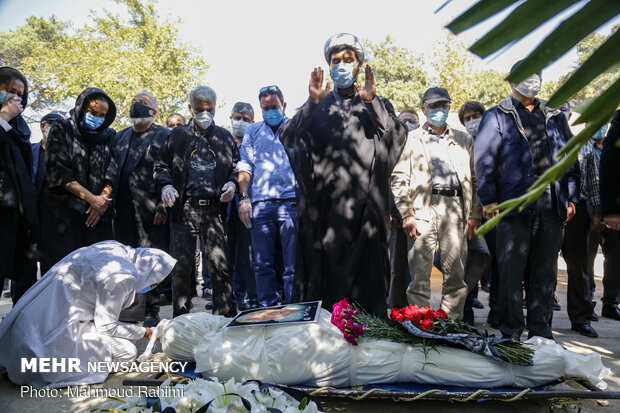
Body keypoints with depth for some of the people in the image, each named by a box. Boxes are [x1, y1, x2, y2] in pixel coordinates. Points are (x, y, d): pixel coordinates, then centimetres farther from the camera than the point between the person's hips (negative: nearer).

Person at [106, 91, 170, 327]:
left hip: (153, 210, -5)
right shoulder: (121, 137, 20)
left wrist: (164, 206, -12)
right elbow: (112, 171, 19)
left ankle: (152, 310, 8)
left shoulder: (164, 136, 2)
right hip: (124, 209, 5)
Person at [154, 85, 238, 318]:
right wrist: (166, 185, -6)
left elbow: (236, 167, 17)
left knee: (220, 265, -3)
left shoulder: (225, 137, 16)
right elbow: (161, 166, 14)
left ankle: (225, 316, 7)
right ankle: (180, 318, 16)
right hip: (184, 209, 0)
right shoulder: (177, 135, 14)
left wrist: (232, 183, -3)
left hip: (214, 209, 0)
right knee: (181, 266, 3)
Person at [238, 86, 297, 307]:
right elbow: (245, 165, 13)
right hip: (260, 203, 2)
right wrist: (244, 198, 1)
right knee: (263, 262, 3)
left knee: (293, 262, -3)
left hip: (290, 201, -1)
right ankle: (267, 310, 13)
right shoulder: (253, 130, 19)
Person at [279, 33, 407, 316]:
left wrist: (372, 101, -14)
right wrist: (311, 103, -10)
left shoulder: (377, 105, 16)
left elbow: (398, 136, -4)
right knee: (322, 270, -2)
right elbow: (287, 138, 1)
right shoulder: (318, 107, 18)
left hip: (363, 205, 0)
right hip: (323, 205, 1)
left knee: (366, 269, -3)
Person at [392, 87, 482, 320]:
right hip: (423, 208, -2)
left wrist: (475, 214, 5)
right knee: (420, 275, -3)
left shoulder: (464, 140, 21)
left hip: (455, 208, 3)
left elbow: (475, 179, 17)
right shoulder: (411, 139, 13)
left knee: (456, 273, 1)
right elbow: (399, 179, 4)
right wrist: (406, 214, -7)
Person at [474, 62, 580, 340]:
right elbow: (483, 160, -1)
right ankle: (511, 332, 9)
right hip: (514, 206, -4)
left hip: (552, 208, 5)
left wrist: (571, 197, 12)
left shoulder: (555, 118, 21)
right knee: (511, 270, -2)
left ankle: (540, 329, 19)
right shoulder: (497, 117, 7)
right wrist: (489, 200, -9)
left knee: (545, 271, 8)